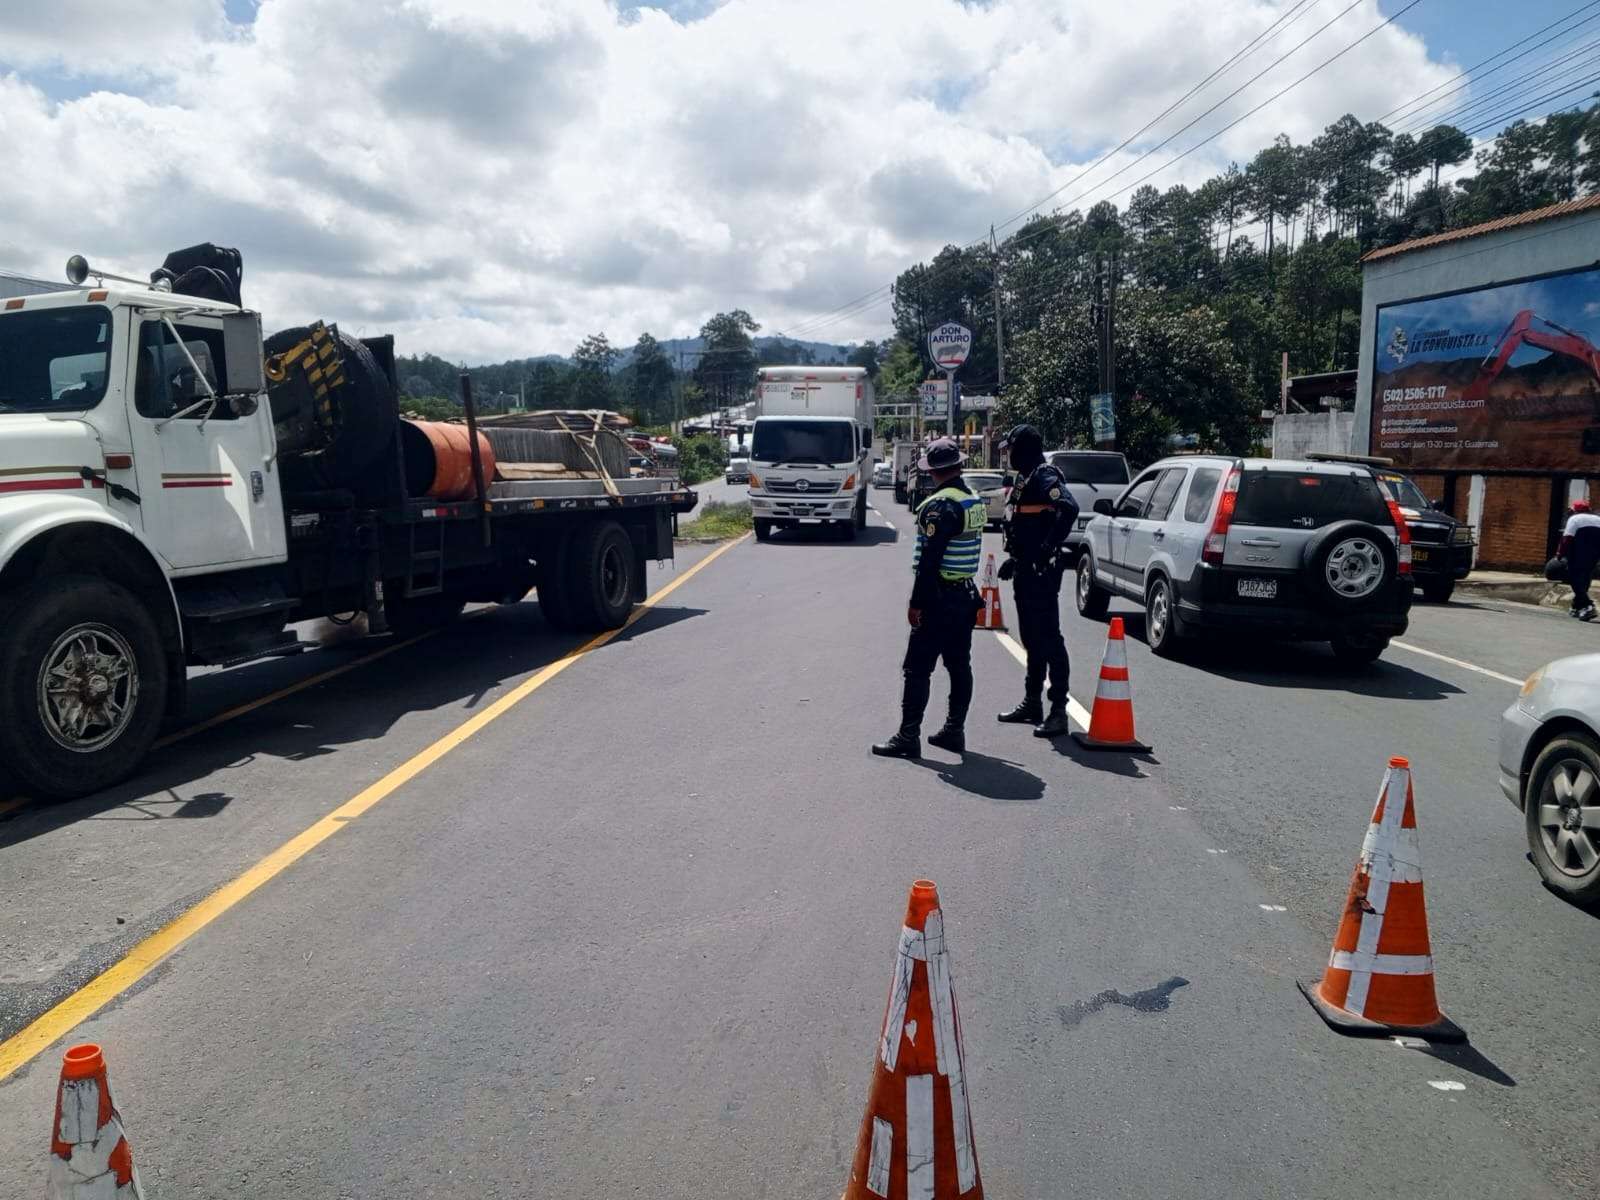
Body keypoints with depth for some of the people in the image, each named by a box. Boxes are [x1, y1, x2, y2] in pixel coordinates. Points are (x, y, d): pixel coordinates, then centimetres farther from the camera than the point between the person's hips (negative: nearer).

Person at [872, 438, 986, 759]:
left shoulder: (939, 505, -17)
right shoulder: (976, 501, 10)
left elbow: (929, 560, -21)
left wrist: (916, 603, -17)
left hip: (940, 597, -9)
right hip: (967, 594, 9)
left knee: (917, 669, -5)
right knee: (959, 665, 13)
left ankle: (908, 737, -3)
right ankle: (954, 730, 21)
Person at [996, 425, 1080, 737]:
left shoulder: (1045, 476, -13)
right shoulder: (1024, 478, 17)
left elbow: (1069, 509, -29)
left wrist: (1048, 548, -26)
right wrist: (1015, 558, 22)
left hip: (1041, 571, -10)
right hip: (1025, 569, 10)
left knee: (1048, 638, -8)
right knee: (1031, 639, 16)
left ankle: (1058, 711, -4)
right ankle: (1032, 703, 26)